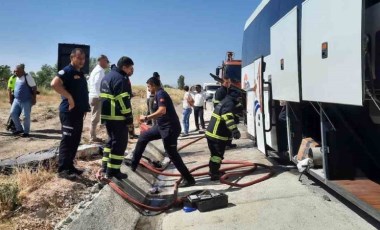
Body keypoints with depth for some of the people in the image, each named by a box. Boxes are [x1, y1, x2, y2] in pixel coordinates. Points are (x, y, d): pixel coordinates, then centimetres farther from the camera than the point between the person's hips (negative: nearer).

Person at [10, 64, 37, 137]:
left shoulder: (28, 77, -13)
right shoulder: (17, 78, 12)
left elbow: (34, 88, -13)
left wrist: (34, 98, -16)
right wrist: (14, 95, 20)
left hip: (26, 101, -8)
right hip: (16, 100, 8)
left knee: (26, 116, -1)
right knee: (13, 113, 5)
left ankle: (26, 132, 10)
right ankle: (19, 129, 19)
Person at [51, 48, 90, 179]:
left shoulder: (81, 74, 18)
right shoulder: (67, 71, -10)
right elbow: (54, 84, -27)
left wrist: (85, 108, 16)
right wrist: (69, 97, -23)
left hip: (79, 112, 9)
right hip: (69, 112, -9)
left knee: (75, 141, 13)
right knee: (67, 141, -5)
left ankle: (69, 166, 22)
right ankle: (62, 169, 1)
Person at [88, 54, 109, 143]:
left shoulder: (96, 69, 19)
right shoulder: (100, 71, -12)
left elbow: (90, 83, 20)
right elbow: (96, 84, -23)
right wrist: (99, 95, -21)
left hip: (93, 96, 10)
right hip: (96, 97, -10)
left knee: (95, 118, 14)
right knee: (95, 118, -5)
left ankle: (93, 136, 20)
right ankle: (93, 137, 0)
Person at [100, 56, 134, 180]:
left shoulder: (108, 76, 19)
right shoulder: (120, 79, -14)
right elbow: (122, 100, -20)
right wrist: (129, 116, -15)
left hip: (107, 115, 10)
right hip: (117, 117, -10)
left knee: (112, 140, 19)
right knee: (120, 142, -3)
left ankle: (106, 166, 24)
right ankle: (113, 170, 0)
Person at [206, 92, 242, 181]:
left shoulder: (224, 102, 19)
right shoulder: (229, 104, -14)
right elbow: (228, 117, -31)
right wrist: (234, 130, -40)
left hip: (211, 133, 10)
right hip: (218, 135, -10)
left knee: (215, 153, 21)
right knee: (218, 154, -1)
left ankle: (213, 171, 33)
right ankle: (214, 174, 2)